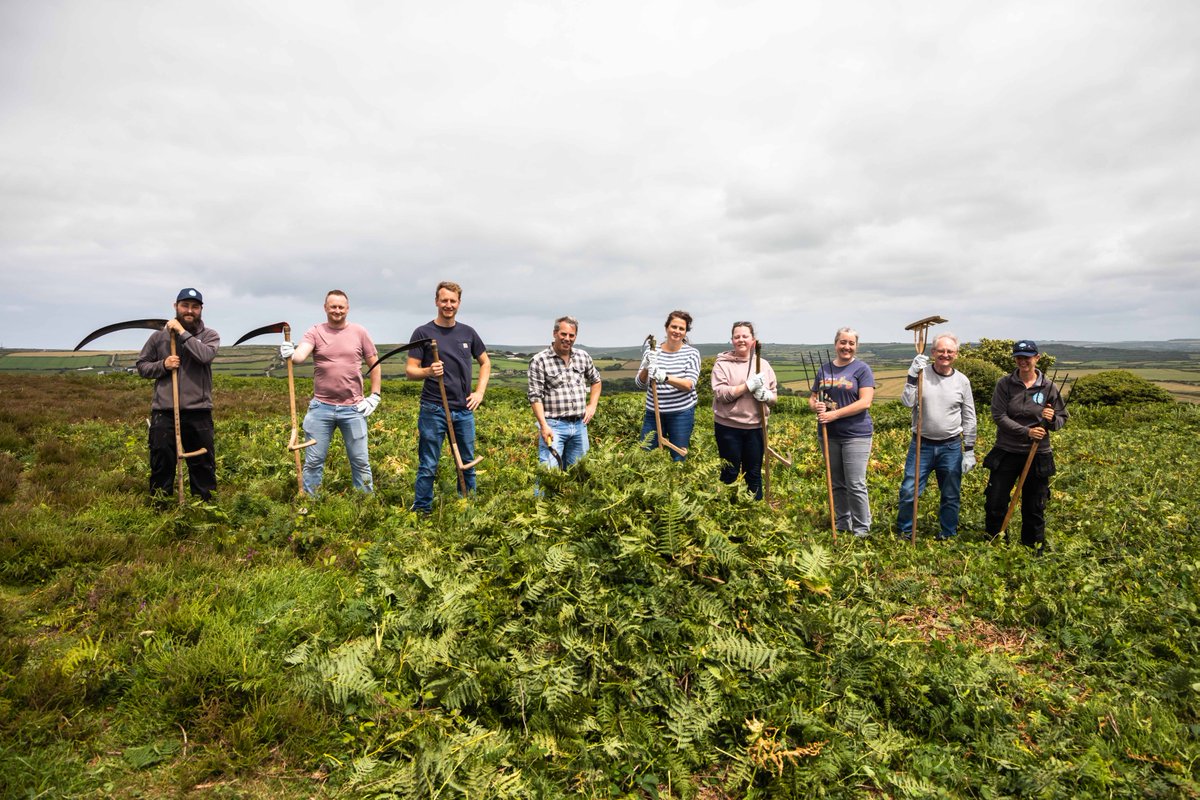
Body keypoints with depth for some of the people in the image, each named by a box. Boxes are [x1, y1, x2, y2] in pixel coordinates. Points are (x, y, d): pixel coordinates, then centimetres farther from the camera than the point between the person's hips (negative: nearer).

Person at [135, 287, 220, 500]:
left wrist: (182, 332, -12)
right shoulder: (159, 336, 8)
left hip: (198, 413, -1)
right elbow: (142, 366, 13)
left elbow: (205, 355, -17)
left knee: (203, 465, 8)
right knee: (161, 465, 9)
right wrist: (163, 365, -6)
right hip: (164, 413, 1)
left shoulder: (210, 335, 4)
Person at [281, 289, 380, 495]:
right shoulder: (315, 332, 0)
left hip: (353, 409, 0)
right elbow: (300, 356, -17)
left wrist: (374, 396, 2)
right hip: (321, 408, 0)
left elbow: (374, 365, 8)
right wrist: (291, 354, -40)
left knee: (360, 461, 9)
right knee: (313, 461, 8)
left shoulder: (359, 332, 3)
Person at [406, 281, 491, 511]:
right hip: (433, 410, -4)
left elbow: (485, 363, 20)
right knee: (428, 466, 0)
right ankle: (421, 512, 10)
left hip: (464, 410, 4)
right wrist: (428, 372, -24)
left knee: (468, 465, 12)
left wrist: (480, 392, 8)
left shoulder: (468, 332, 9)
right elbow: (410, 370, -3)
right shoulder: (423, 333, -2)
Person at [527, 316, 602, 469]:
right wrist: (544, 426, -19)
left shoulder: (583, 357, 9)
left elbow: (596, 381, 26)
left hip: (580, 424, 5)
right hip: (553, 425, -5)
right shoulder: (539, 361, -7)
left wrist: (592, 405, 13)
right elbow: (535, 396, -11)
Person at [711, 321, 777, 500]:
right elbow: (720, 393, -15)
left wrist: (766, 395, -13)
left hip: (755, 427, 3)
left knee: (754, 473, 13)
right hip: (728, 427, -3)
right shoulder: (722, 364, -4)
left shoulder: (763, 365, 7)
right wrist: (748, 386, -21)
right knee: (730, 473, 8)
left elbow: (775, 394, 10)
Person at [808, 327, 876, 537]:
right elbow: (812, 397, 15)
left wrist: (834, 414, -20)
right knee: (836, 484, 13)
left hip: (856, 435, -5)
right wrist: (816, 406, -10)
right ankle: (841, 523, 27)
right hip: (829, 434, 5)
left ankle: (862, 529, 8)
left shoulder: (862, 369, -4)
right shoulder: (824, 368, 11)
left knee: (855, 485, -5)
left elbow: (865, 402, -15)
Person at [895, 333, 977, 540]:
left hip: (951, 447, 2)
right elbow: (907, 402, -16)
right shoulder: (921, 373, -4)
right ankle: (904, 533, 17)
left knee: (951, 497, 12)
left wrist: (969, 451, 4)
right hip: (921, 445, -1)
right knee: (909, 492, -1)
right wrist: (913, 375, -24)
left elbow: (969, 419, 5)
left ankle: (948, 536, 29)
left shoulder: (962, 381, 1)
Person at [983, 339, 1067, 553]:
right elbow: (999, 416, -11)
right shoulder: (1004, 384, -5)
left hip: (1038, 455, 1)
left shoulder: (1049, 388, -1)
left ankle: (1034, 550, 28)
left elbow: (1062, 419, 6)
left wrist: (1052, 419, -18)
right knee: (995, 502, 4)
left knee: (1034, 507, 11)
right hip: (1006, 453, 0)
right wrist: (1026, 431, -21)